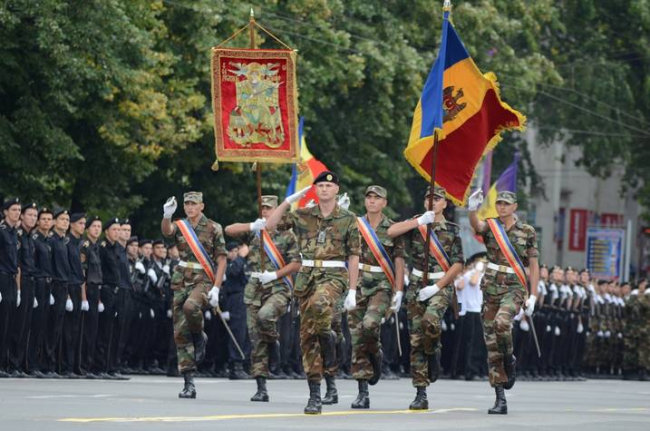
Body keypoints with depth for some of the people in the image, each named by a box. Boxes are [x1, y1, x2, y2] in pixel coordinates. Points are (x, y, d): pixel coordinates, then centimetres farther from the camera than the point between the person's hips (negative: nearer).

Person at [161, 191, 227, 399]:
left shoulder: (213, 228, 0)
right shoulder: (180, 226, 8)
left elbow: (221, 260, -3)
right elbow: (166, 231, -16)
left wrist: (216, 288, -12)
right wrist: (167, 216, -38)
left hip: (203, 280, -4)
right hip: (181, 281, 4)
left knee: (190, 306, -37)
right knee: (180, 333, 0)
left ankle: (200, 337, -4)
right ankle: (189, 383, 4)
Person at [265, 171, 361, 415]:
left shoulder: (348, 219, 3)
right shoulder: (303, 216, 8)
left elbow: (354, 256, 3)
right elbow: (270, 225, 4)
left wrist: (352, 291, -3)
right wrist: (289, 201, -2)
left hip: (334, 275, -3)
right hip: (307, 276, 3)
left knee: (320, 304, -39)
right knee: (307, 337, 0)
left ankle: (327, 339, -8)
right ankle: (315, 395, 4)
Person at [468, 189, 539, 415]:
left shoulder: (527, 232, 3)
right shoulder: (491, 226, 5)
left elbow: (534, 266, 4)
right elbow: (476, 225, -19)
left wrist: (533, 296, -4)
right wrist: (472, 209, -40)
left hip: (514, 288, -3)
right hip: (491, 286, 3)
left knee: (502, 322, -34)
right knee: (492, 345, 0)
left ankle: (509, 360, -4)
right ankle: (500, 400, 5)